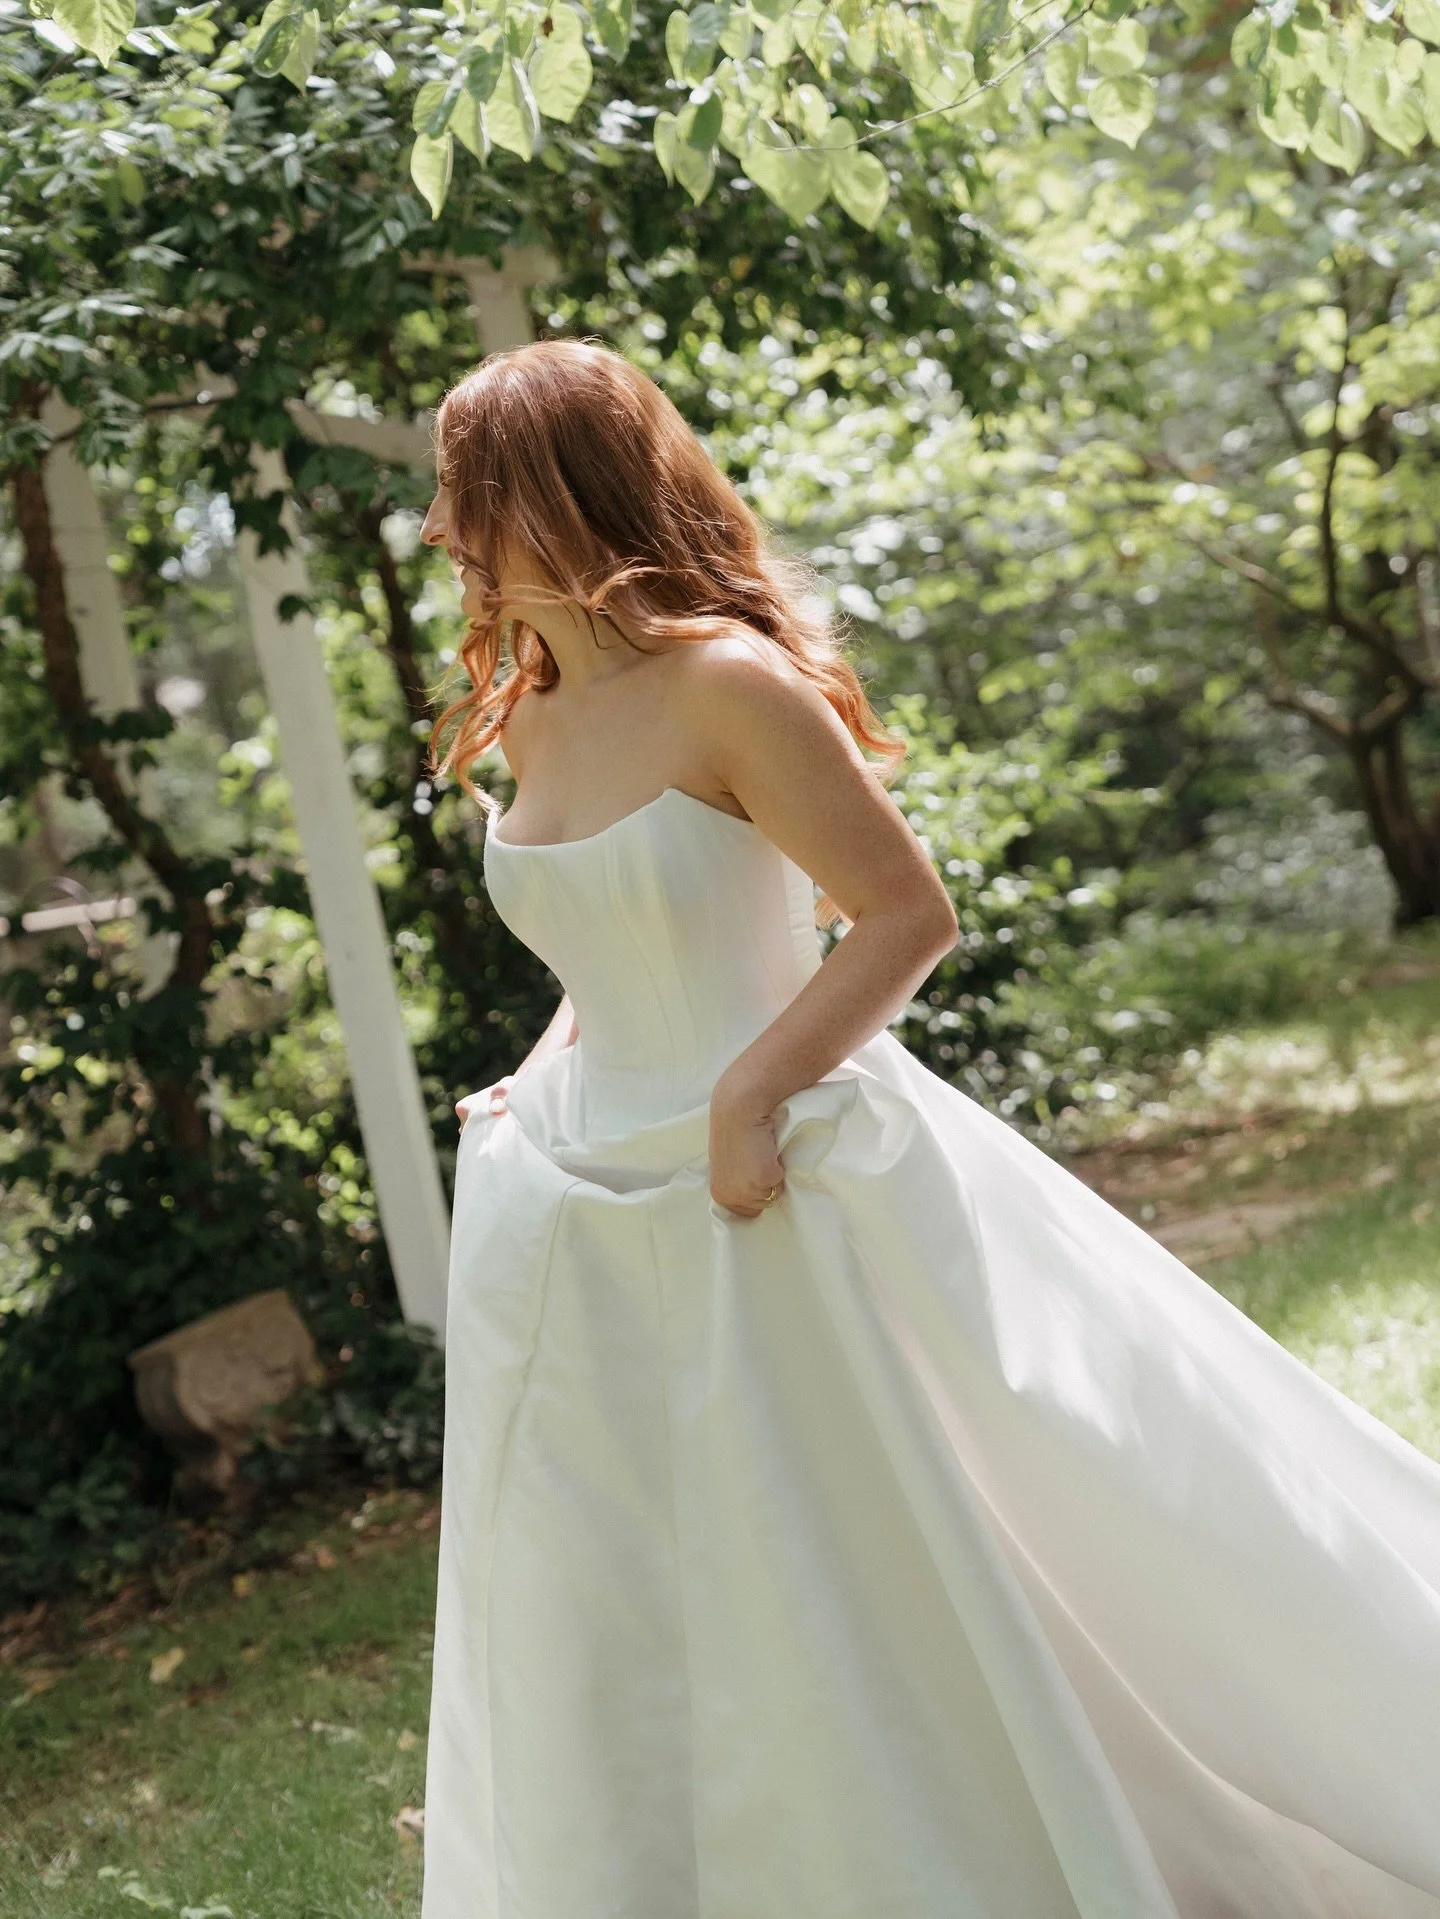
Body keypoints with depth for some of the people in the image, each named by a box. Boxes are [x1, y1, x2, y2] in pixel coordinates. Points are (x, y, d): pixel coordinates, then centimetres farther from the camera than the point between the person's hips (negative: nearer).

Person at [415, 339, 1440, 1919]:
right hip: (601, 1240, 8)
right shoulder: (529, 728, 7)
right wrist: (535, 1086, 6)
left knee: (885, 1603, 4)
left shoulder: (724, 684, -16)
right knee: (636, 1662, 16)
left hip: (777, 1206, -7)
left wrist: (749, 1092, -23)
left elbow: (908, 913, -16)